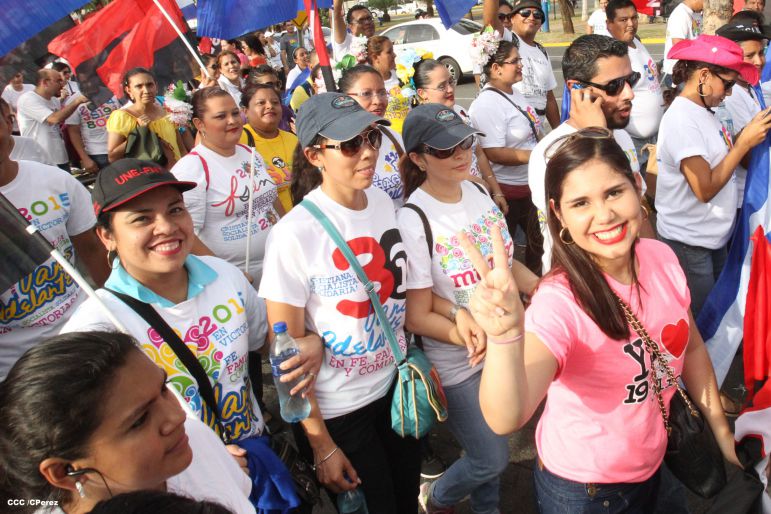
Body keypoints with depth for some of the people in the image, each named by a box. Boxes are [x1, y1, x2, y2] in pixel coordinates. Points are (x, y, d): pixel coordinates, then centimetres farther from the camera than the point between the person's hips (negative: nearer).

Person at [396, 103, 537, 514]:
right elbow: (417, 317, -19)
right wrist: (466, 336, -29)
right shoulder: (413, 221, -23)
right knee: (492, 459, 8)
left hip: (503, 345, 6)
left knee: (490, 447, 22)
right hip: (457, 364, -6)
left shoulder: (479, 192, -3)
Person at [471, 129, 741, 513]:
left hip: (650, 467, 5)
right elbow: (506, 420, -45)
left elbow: (691, 348, 5)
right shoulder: (560, 302, -31)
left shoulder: (662, 258, -14)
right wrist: (505, 336, -62)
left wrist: (722, 431, 10)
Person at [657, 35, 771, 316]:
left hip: (713, 236, 9)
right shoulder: (681, 119, -21)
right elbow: (705, 188, -24)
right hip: (689, 243, -9)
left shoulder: (703, 110, 6)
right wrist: (746, 141, -18)